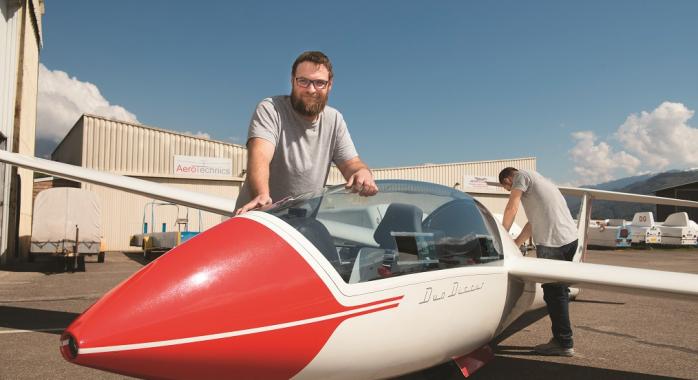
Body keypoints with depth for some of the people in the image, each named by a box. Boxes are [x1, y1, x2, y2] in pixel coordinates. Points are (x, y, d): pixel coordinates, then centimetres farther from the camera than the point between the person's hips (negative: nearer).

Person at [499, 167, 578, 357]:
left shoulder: (522, 175, 3)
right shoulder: (539, 180, 30)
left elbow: (512, 208, -6)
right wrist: (513, 245, 26)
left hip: (552, 242, -9)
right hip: (570, 239, 10)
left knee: (554, 293, -2)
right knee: (559, 291, 16)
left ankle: (564, 343, 5)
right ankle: (562, 340, 24)